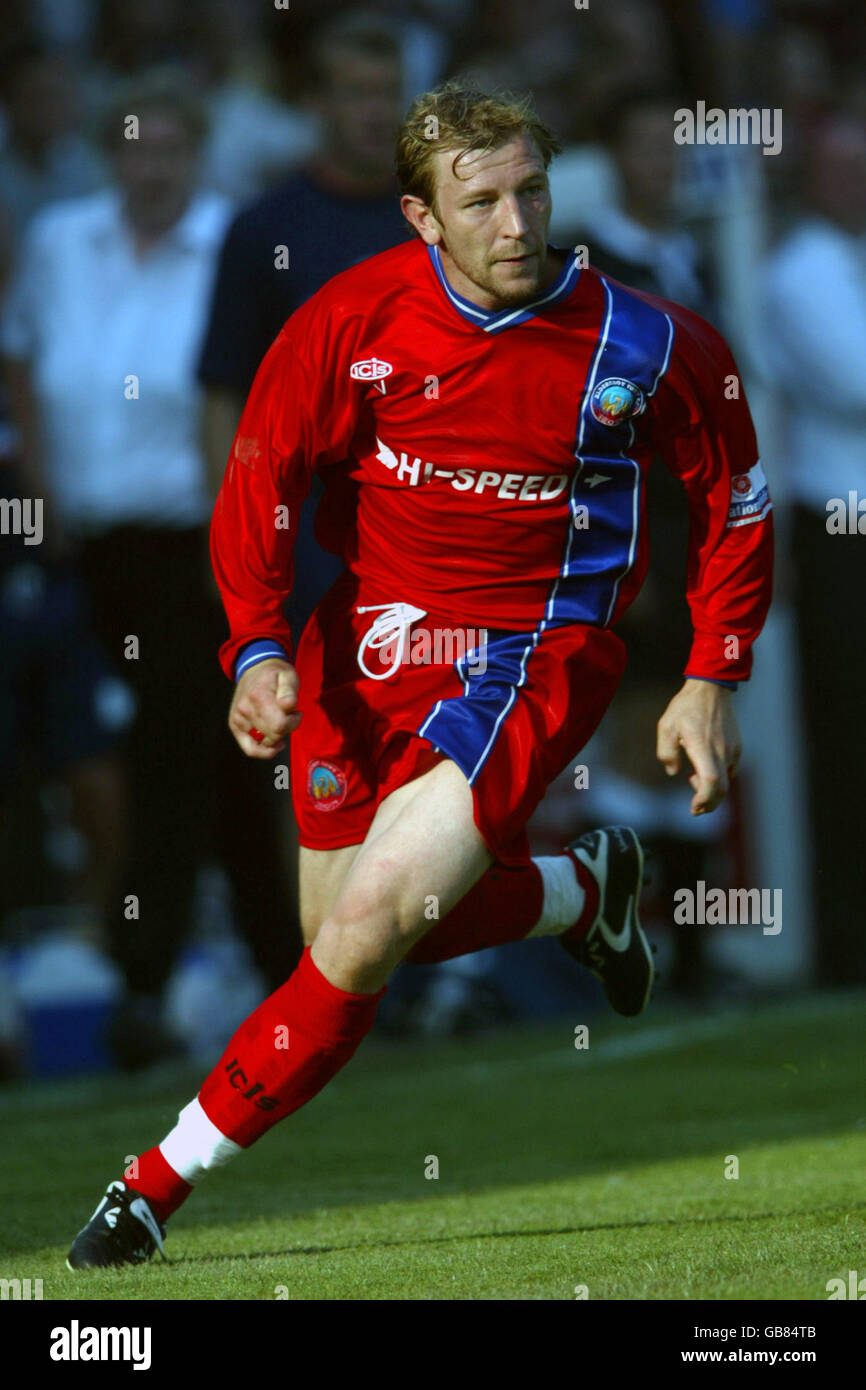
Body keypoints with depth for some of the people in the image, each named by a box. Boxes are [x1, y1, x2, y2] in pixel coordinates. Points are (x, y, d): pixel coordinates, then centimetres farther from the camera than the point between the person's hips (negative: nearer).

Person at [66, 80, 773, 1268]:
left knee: (370, 927, -18)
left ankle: (164, 1181, -8)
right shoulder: (352, 320, -10)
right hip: (365, 643, 4)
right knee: (345, 932, 10)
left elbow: (732, 500, 4)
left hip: (531, 655, -4)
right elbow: (259, 480, -3)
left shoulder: (646, 344, -11)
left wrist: (712, 681, -1)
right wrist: (258, 649, -16)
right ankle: (584, 892, 35)